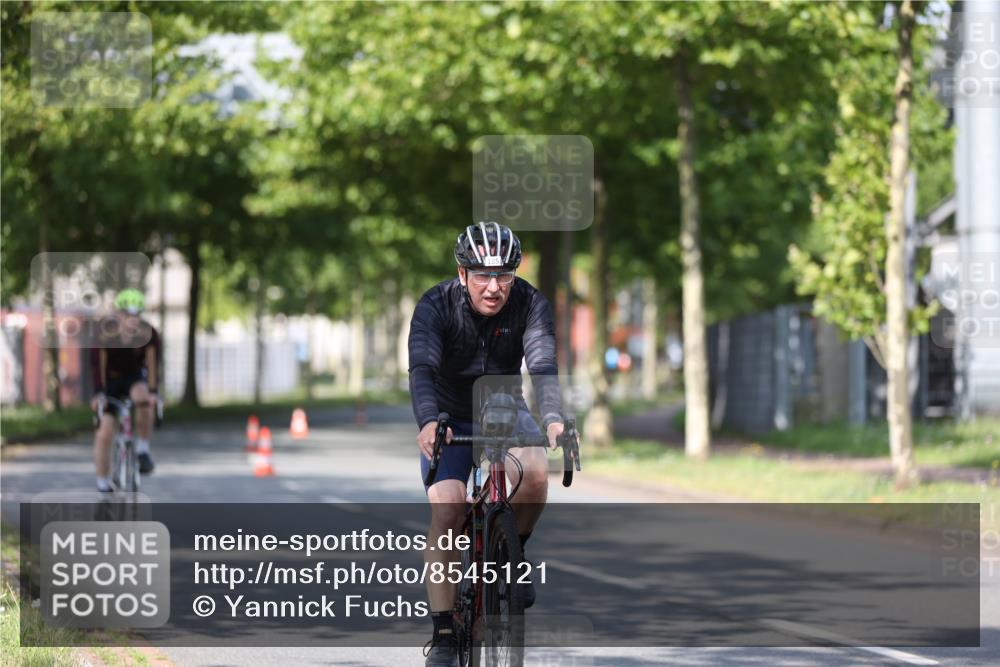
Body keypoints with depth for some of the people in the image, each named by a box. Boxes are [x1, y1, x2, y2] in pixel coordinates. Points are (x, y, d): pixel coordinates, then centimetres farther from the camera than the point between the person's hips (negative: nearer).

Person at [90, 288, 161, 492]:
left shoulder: (149, 334, -21)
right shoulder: (105, 332, -24)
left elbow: (152, 363, -23)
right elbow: (97, 364, -23)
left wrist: (152, 391, -35)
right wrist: (98, 393, -32)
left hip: (134, 378, 0)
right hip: (109, 380, 0)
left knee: (143, 399, -35)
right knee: (104, 433, -9)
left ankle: (143, 450, -17)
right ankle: (103, 484, 4)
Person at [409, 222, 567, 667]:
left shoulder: (529, 304, -20)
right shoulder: (436, 306, -24)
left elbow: (542, 365, -33)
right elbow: (421, 369, -37)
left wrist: (553, 419, -53)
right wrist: (428, 422, -57)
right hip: (450, 420, -1)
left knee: (535, 471, -30)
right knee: (446, 509, -22)